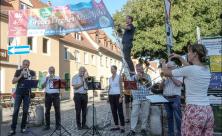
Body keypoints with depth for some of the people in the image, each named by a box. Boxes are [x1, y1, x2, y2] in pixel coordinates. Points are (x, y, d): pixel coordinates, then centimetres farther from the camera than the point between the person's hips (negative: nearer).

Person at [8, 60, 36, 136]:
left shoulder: (32, 72, 8)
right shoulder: (18, 71, 7)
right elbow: (13, 82, 0)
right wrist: (21, 75, -11)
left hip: (27, 93, 1)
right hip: (19, 93, -1)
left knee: (25, 111, 2)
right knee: (16, 110, -5)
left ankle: (23, 127, 12)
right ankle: (13, 129, -2)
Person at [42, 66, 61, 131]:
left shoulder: (57, 77, 11)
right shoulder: (46, 78, 15)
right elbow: (42, 86, 5)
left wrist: (54, 80, -9)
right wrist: (46, 80, -7)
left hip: (55, 95, -1)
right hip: (48, 95, 2)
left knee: (57, 110, -3)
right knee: (47, 110, 3)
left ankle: (58, 125, 4)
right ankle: (47, 125, 11)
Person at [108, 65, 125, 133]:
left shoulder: (119, 77, -4)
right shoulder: (110, 78, 12)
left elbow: (121, 87, -8)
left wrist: (121, 96, -15)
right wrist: (108, 96, 12)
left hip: (117, 95, -6)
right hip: (111, 95, 6)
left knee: (120, 111, -3)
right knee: (114, 111, 8)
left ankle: (122, 127, 2)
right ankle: (116, 126, 17)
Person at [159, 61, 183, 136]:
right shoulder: (165, 76, 16)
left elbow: (178, 84, -17)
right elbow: (160, 87, 11)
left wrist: (171, 77, -11)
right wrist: (163, 80, -4)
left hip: (175, 98, -5)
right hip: (166, 98, 5)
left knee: (178, 117, -6)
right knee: (169, 117, 9)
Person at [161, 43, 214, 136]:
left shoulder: (189, 70, -13)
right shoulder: (206, 70, 8)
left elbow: (166, 72, -1)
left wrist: (163, 63, 19)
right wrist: (179, 57, 33)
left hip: (194, 111, -7)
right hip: (207, 111, 7)